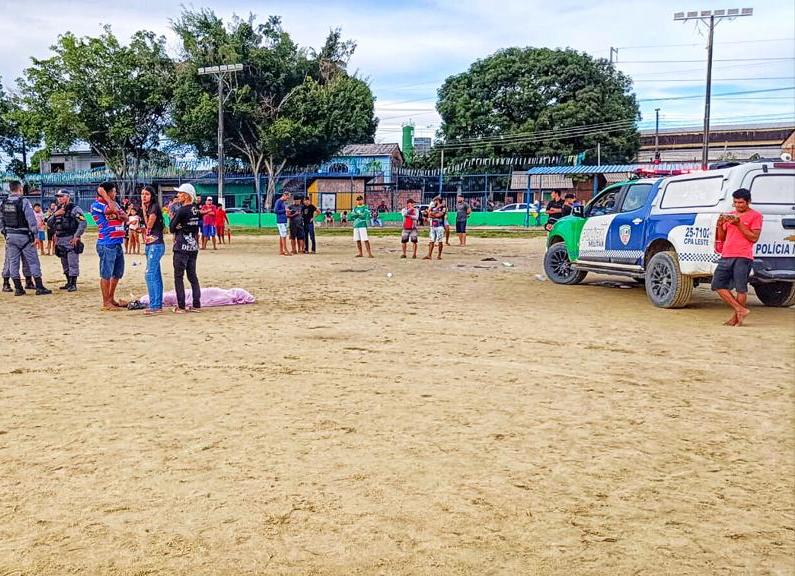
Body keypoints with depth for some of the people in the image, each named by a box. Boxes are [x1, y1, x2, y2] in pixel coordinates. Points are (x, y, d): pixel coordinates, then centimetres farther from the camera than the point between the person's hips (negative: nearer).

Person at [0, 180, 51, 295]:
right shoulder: (24, 201, -11)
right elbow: (31, 220, -14)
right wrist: (35, 235, -9)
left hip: (10, 236, 5)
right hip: (24, 236, -5)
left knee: (13, 262, 9)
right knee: (33, 262, -1)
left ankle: (18, 288, 11)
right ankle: (39, 288, -2)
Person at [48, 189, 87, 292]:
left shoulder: (74, 209, -8)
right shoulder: (58, 210, 16)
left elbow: (83, 223, -15)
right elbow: (49, 223, 14)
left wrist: (77, 236, -17)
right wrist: (55, 214, -3)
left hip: (71, 240, -8)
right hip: (60, 240, 8)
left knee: (73, 263, -7)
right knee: (65, 264, 14)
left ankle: (73, 284, -5)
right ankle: (69, 283, 22)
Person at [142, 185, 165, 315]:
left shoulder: (154, 207, -9)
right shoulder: (146, 208, 17)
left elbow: (149, 225, -13)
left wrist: (144, 210, -7)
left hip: (156, 245, -10)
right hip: (148, 245, 10)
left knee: (149, 275, -15)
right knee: (156, 276, 9)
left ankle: (154, 306, -15)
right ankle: (159, 305, 11)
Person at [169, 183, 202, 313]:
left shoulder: (181, 210, -13)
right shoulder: (197, 210, 7)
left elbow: (172, 228, -5)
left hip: (181, 248, -7)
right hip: (193, 247, 7)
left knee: (179, 276, 0)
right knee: (192, 275, 12)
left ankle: (181, 306, -1)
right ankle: (196, 305, 10)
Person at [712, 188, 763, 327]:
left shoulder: (755, 216, 2)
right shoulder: (730, 215, 20)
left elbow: (754, 238, -7)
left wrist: (739, 224, -12)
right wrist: (720, 225, 2)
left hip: (743, 258, -7)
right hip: (726, 257, 7)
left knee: (741, 289, -5)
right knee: (718, 285, 0)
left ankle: (736, 317, 4)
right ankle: (741, 310, 6)